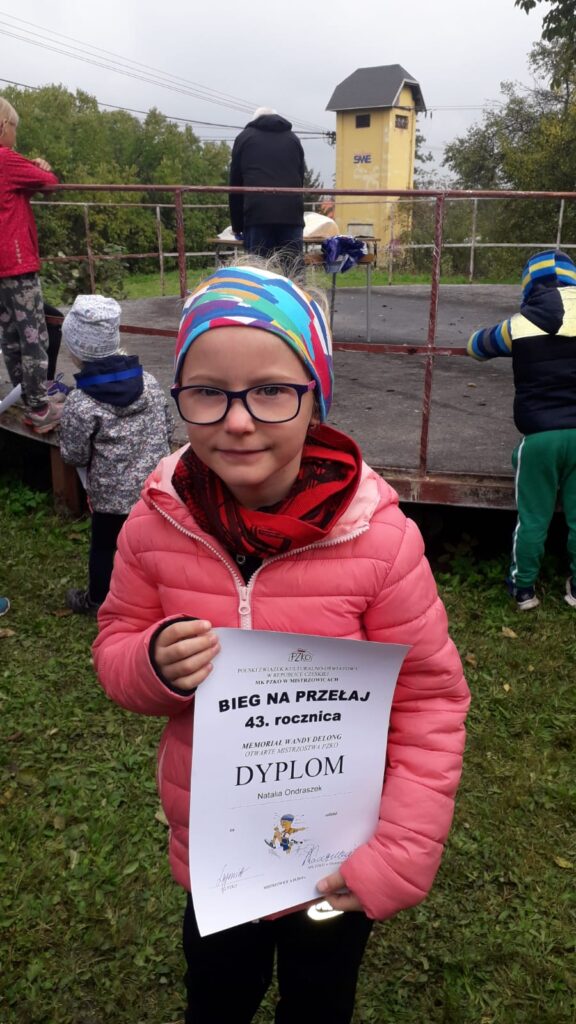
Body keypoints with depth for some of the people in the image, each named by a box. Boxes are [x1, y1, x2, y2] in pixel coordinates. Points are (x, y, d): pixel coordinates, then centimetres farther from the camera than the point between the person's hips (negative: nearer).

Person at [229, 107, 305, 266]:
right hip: (291, 215, 2)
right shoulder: (293, 139, 24)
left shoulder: (245, 137, 18)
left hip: (257, 214, -2)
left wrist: (237, 226, 22)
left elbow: (235, 185, 16)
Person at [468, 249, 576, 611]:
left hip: (540, 434, -1)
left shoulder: (520, 324, -3)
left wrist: (501, 332, 34)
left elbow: (476, 345, 14)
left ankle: (524, 589, 21)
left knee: (532, 517, 11)